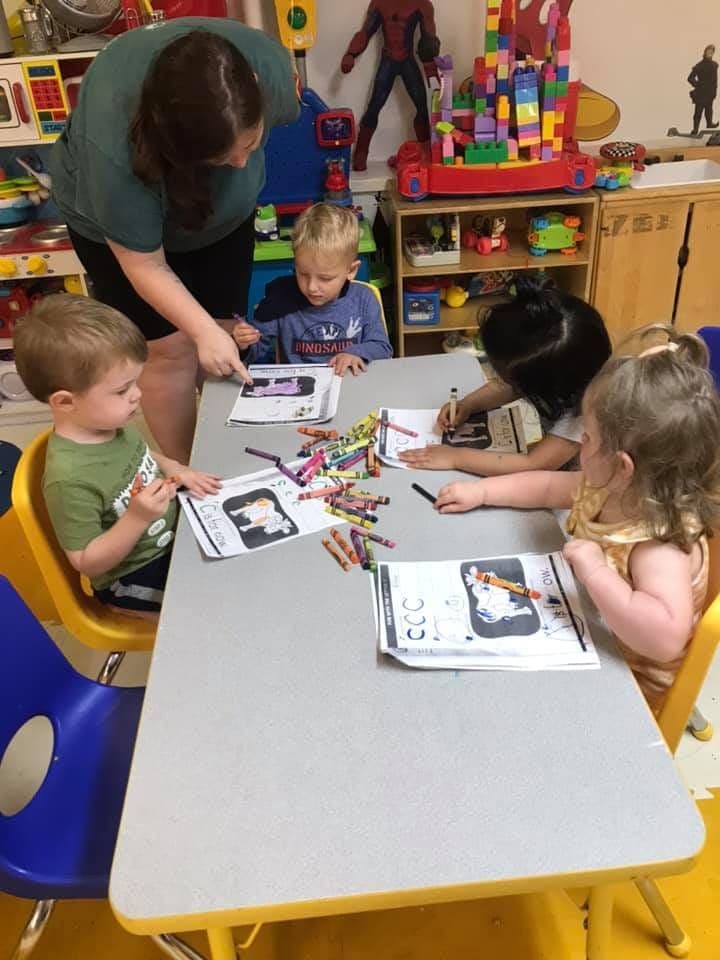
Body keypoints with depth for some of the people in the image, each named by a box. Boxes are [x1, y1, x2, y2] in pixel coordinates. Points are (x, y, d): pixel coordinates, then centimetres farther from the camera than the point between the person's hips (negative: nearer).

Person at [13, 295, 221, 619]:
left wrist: (175, 470, -4)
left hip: (169, 538, 8)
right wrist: (137, 519, -36)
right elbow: (86, 562, -25)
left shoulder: (111, 424, -9)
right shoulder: (70, 477, -33)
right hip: (133, 578, -8)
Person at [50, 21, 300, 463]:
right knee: (172, 348, -4)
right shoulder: (115, 150, -41)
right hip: (118, 224, -3)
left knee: (225, 333, 6)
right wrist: (203, 330, -32)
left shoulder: (266, 63, -31)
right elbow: (145, 266, -28)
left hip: (221, 208, 4)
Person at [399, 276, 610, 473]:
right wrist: (466, 405, -10)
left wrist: (456, 457, -27)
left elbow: (533, 465, -32)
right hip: (556, 476, 8)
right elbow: (510, 387, 6)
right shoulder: (552, 368, -13)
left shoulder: (585, 407, -33)